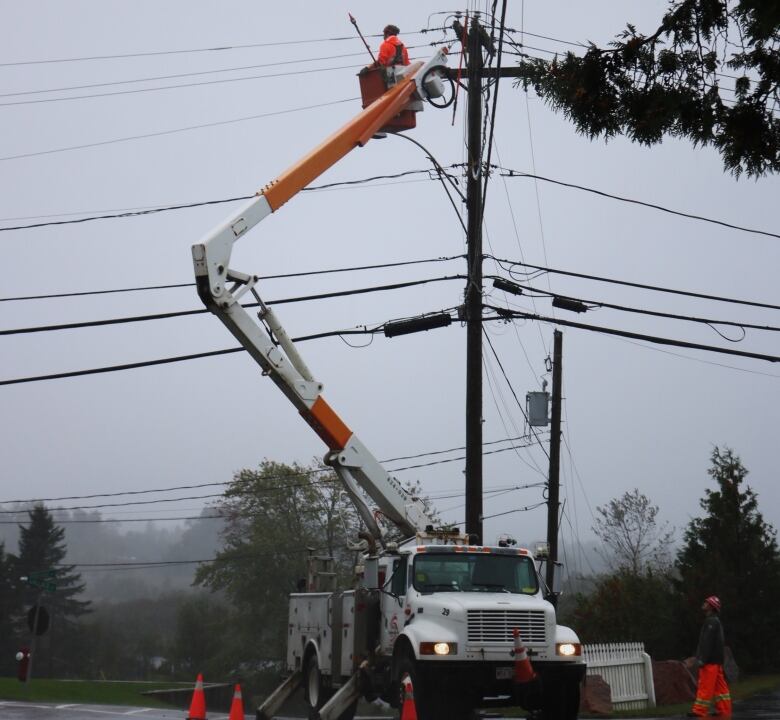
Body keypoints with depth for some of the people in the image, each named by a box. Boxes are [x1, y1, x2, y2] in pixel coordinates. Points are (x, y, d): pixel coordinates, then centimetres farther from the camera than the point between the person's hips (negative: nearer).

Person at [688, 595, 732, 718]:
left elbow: (707, 642, -20)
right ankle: (723, 710, 10)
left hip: (710, 661, -10)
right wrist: (701, 657, 21)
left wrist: (703, 659, -21)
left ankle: (699, 711, -10)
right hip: (716, 660, 10)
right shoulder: (714, 621, 20)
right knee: (719, 686, 9)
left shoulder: (711, 621, -13)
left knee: (705, 686, -9)